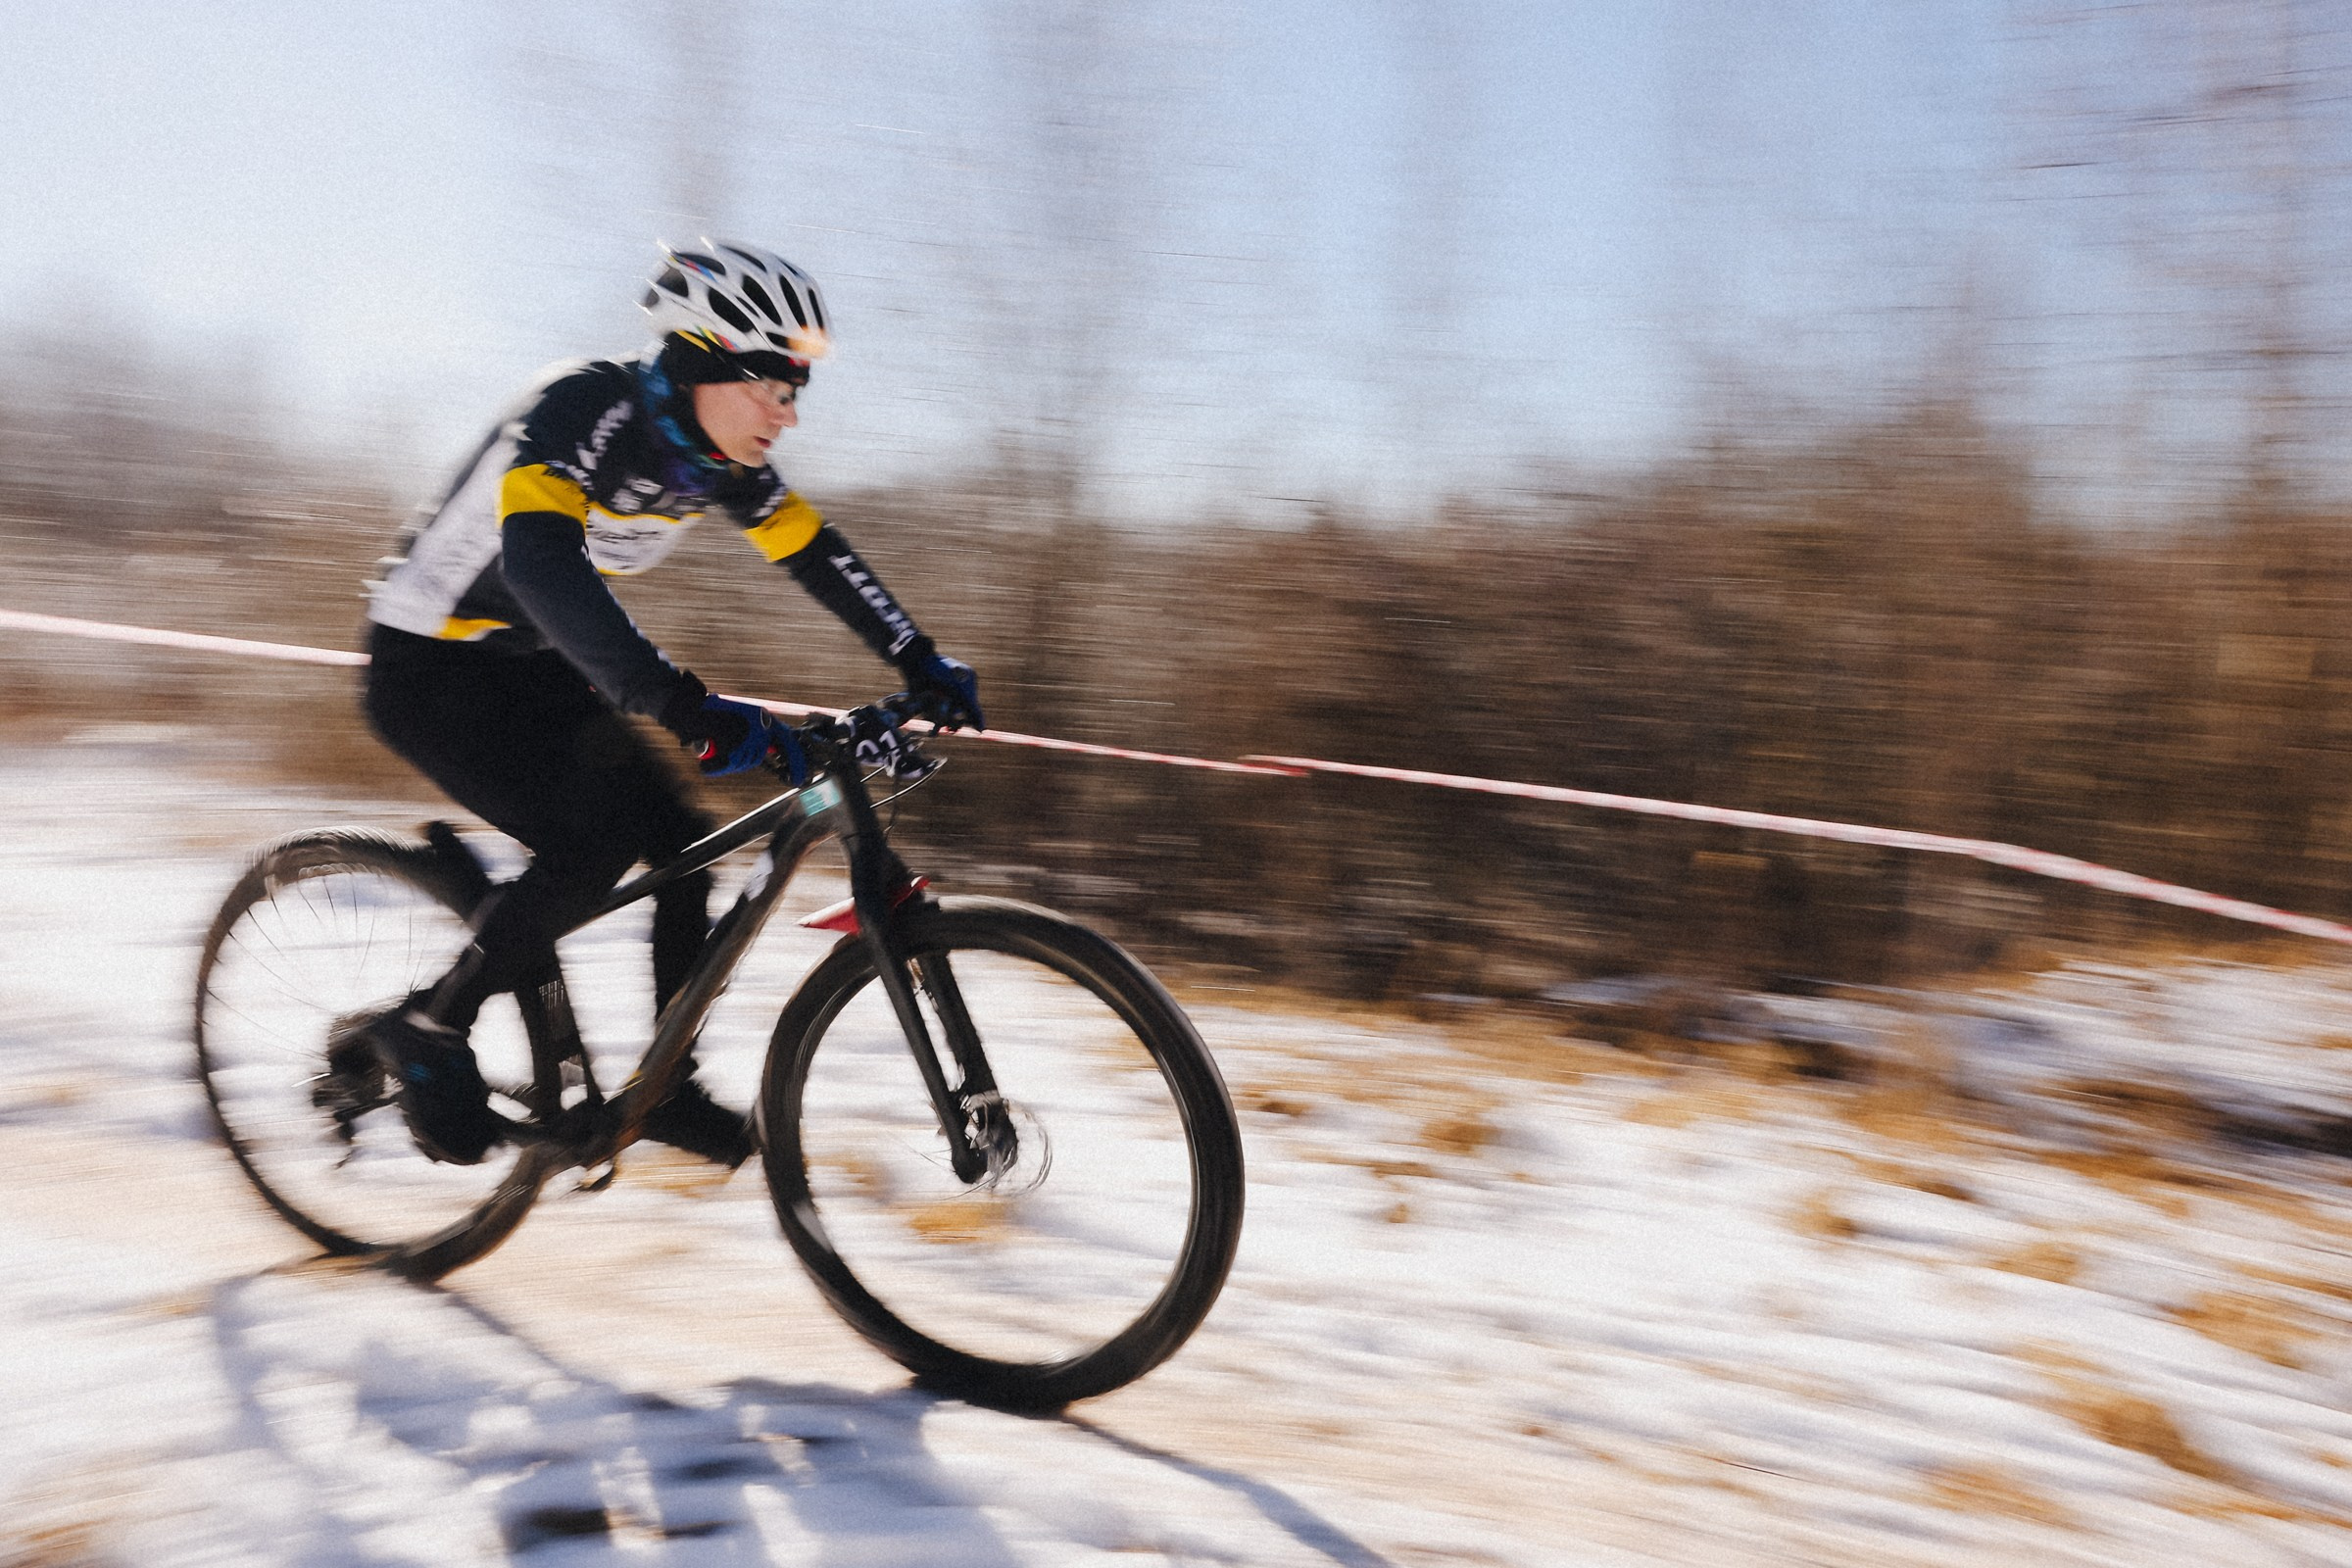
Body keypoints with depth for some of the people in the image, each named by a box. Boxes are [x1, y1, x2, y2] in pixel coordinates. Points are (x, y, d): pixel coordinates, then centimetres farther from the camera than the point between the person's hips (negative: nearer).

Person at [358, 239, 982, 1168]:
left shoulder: (715, 452, -7)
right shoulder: (579, 414, -29)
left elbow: (815, 552, 2)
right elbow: (542, 567, -45)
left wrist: (920, 662, -6)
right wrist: (687, 710, -54)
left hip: (535, 668, 8)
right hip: (429, 672, -7)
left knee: (687, 847, -3)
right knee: (591, 849, -24)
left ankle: (666, 1086, 13)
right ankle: (425, 1031, -1)